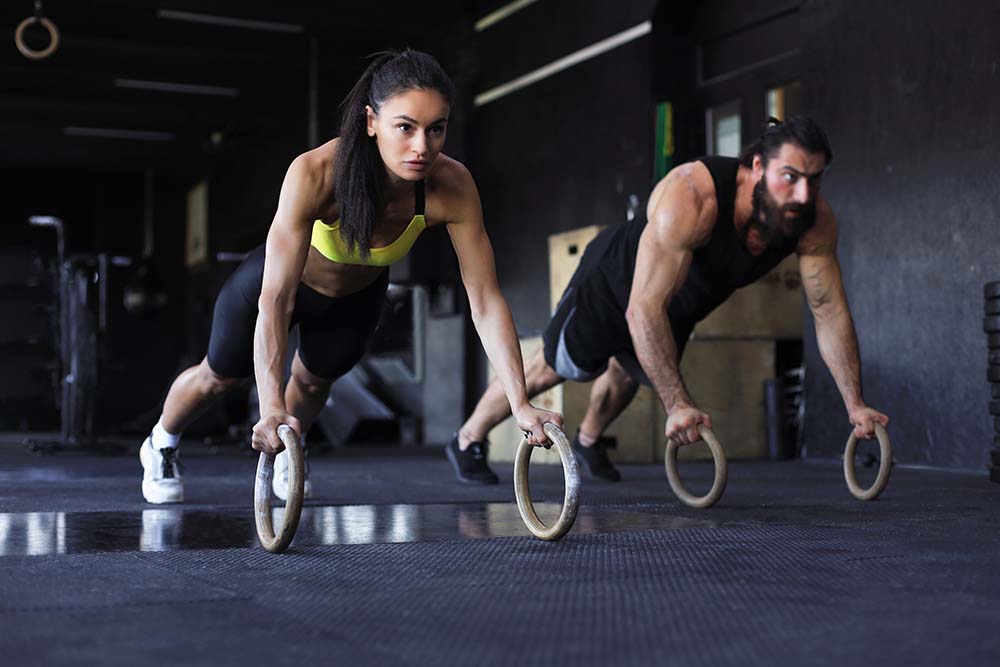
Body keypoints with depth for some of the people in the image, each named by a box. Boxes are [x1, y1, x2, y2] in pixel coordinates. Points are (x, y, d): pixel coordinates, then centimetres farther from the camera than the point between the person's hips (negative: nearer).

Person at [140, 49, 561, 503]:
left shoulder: (451, 187, -36)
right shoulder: (316, 173, -45)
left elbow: (485, 300, -33)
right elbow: (275, 300, -46)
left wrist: (521, 403, -40)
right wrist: (271, 409, -56)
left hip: (357, 296, 2)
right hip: (278, 279, -2)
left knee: (314, 381, 25)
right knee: (219, 376, 21)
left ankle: (284, 455, 59)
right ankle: (160, 446, 53)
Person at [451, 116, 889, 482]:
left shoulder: (815, 223, -29)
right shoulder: (690, 198, -47)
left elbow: (830, 311, -18)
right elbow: (643, 308, -49)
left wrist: (855, 404, -20)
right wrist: (677, 404, -51)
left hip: (679, 307, 6)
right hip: (614, 282, -6)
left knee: (632, 371, 30)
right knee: (552, 370, 12)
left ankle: (588, 440, 61)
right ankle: (469, 440, 37)